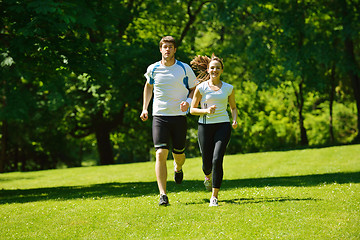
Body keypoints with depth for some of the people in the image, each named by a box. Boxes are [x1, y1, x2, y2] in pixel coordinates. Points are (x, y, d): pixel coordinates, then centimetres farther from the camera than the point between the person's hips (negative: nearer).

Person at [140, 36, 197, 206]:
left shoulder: (185, 69, 0)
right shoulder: (153, 69, 5)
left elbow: (195, 88, 11)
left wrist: (188, 101, -10)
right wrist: (144, 108, 17)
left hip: (179, 116, 0)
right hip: (159, 116, 0)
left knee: (179, 154, 6)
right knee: (161, 154, -13)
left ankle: (178, 167, 47)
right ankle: (163, 195, -14)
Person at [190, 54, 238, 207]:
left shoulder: (228, 88, 6)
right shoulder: (201, 88, 0)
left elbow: (233, 107, 19)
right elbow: (192, 109, 3)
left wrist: (235, 120, 0)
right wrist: (206, 111, -15)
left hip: (223, 125, 0)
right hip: (205, 126, 0)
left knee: (217, 160, -16)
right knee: (207, 162, 3)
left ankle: (214, 197, -10)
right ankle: (208, 176, 43)